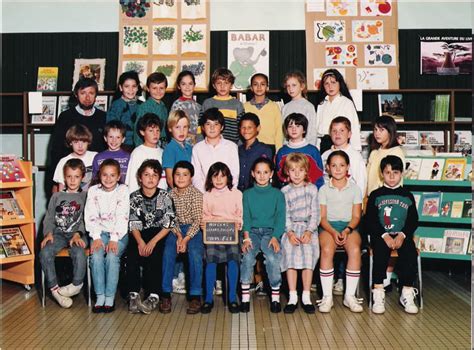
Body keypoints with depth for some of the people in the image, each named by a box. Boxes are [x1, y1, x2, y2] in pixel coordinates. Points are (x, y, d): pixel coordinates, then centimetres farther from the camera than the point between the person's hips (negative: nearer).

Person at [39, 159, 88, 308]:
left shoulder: (85, 197, 11)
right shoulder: (57, 196, 19)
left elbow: (86, 219, -1)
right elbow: (49, 218, 14)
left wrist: (78, 234, -18)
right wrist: (48, 233, -6)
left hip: (78, 234, -3)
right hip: (59, 233, 3)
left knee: (79, 254, -34)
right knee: (45, 253, -27)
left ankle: (76, 285, -11)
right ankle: (54, 288, -15)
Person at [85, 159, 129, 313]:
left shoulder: (123, 190, -1)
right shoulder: (93, 191, 5)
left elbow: (122, 217, -9)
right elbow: (91, 216, -1)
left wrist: (114, 239, -18)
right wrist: (96, 237, -13)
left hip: (119, 233, -2)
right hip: (100, 232, 2)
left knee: (112, 256, -27)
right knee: (96, 256, -25)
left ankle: (110, 297, -18)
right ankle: (100, 296, -17)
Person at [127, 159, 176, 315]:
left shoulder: (165, 197, 1)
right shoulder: (134, 197, 7)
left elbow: (169, 224, -6)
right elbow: (133, 224, 0)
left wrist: (153, 242, -18)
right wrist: (140, 242, -19)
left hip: (159, 234, -2)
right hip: (139, 235, 2)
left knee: (153, 255, -29)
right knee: (132, 254, -26)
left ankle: (154, 296, -25)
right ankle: (134, 295, -24)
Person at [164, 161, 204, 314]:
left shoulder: (196, 194, -5)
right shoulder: (170, 194, 7)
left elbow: (197, 219, -10)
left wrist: (186, 239, -20)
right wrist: (178, 235, -14)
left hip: (193, 229, -3)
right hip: (176, 229, 3)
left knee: (195, 253, -29)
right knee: (168, 251, -25)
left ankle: (195, 296, -21)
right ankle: (166, 293, -16)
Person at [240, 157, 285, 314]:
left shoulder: (277, 194, 10)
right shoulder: (248, 194, 13)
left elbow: (280, 217, 2)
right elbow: (245, 217, 4)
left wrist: (275, 237, -14)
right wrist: (246, 237, -12)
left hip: (270, 231, -1)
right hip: (253, 231, 1)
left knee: (273, 257, -29)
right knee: (247, 256, -28)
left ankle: (275, 297, -15)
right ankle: (245, 297, -16)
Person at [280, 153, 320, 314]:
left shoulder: (312, 189, 9)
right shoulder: (284, 191, 9)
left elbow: (315, 213, 3)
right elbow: (285, 215, 2)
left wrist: (308, 232, -11)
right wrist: (290, 233, -13)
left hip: (308, 227, 0)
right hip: (290, 228, 0)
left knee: (308, 252, -24)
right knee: (290, 252, -24)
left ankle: (306, 297, -16)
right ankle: (292, 297, -18)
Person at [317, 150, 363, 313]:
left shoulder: (355, 188, 10)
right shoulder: (324, 189, 8)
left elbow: (356, 217, 5)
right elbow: (322, 217, 2)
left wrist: (347, 230, -15)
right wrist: (333, 232, -16)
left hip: (349, 226, 1)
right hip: (328, 226, 0)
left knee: (355, 250, -32)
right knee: (327, 250, -33)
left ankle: (350, 295, -21)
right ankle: (327, 296, -24)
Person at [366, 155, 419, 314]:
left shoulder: (407, 196, 13)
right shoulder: (375, 195, 8)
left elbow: (413, 221, 6)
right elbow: (370, 221, 1)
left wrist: (402, 235, -12)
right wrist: (385, 236, -14)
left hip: (402, 235, 2)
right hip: (380, 235, -1)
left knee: (410, 253, -27)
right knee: (381, 252, -31)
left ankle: (407, 294, -15)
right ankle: (378, 294, -26)